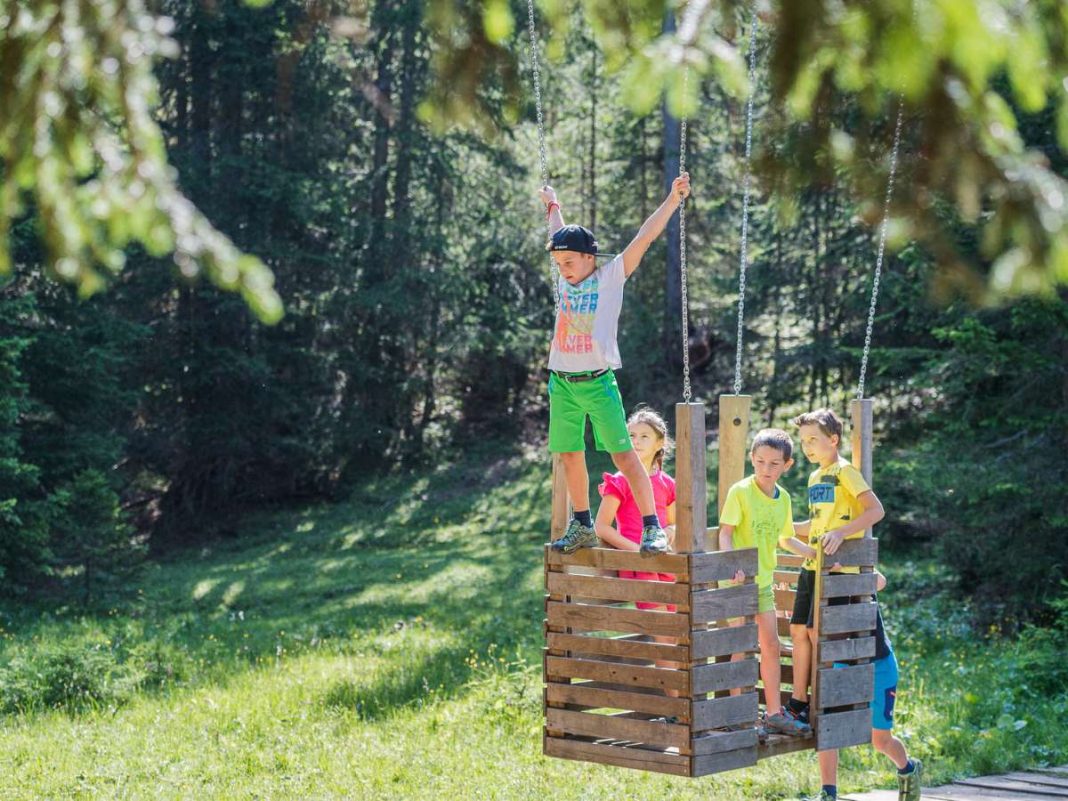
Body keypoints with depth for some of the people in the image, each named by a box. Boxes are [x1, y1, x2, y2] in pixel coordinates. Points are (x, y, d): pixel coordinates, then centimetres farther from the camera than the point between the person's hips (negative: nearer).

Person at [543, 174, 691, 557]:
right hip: (562, 382, 6)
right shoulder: (566, 278, 12)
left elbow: (644, 237, -7)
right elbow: (560, 234, 30)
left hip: (598, 381, -5)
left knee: (623, 454, -9)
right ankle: (582, 526, 20)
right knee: (569, 454, 8)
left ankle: (652, 528, -11)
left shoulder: (610, 277, -1)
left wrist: (672, 200, -13)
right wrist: (552, 203, 45)